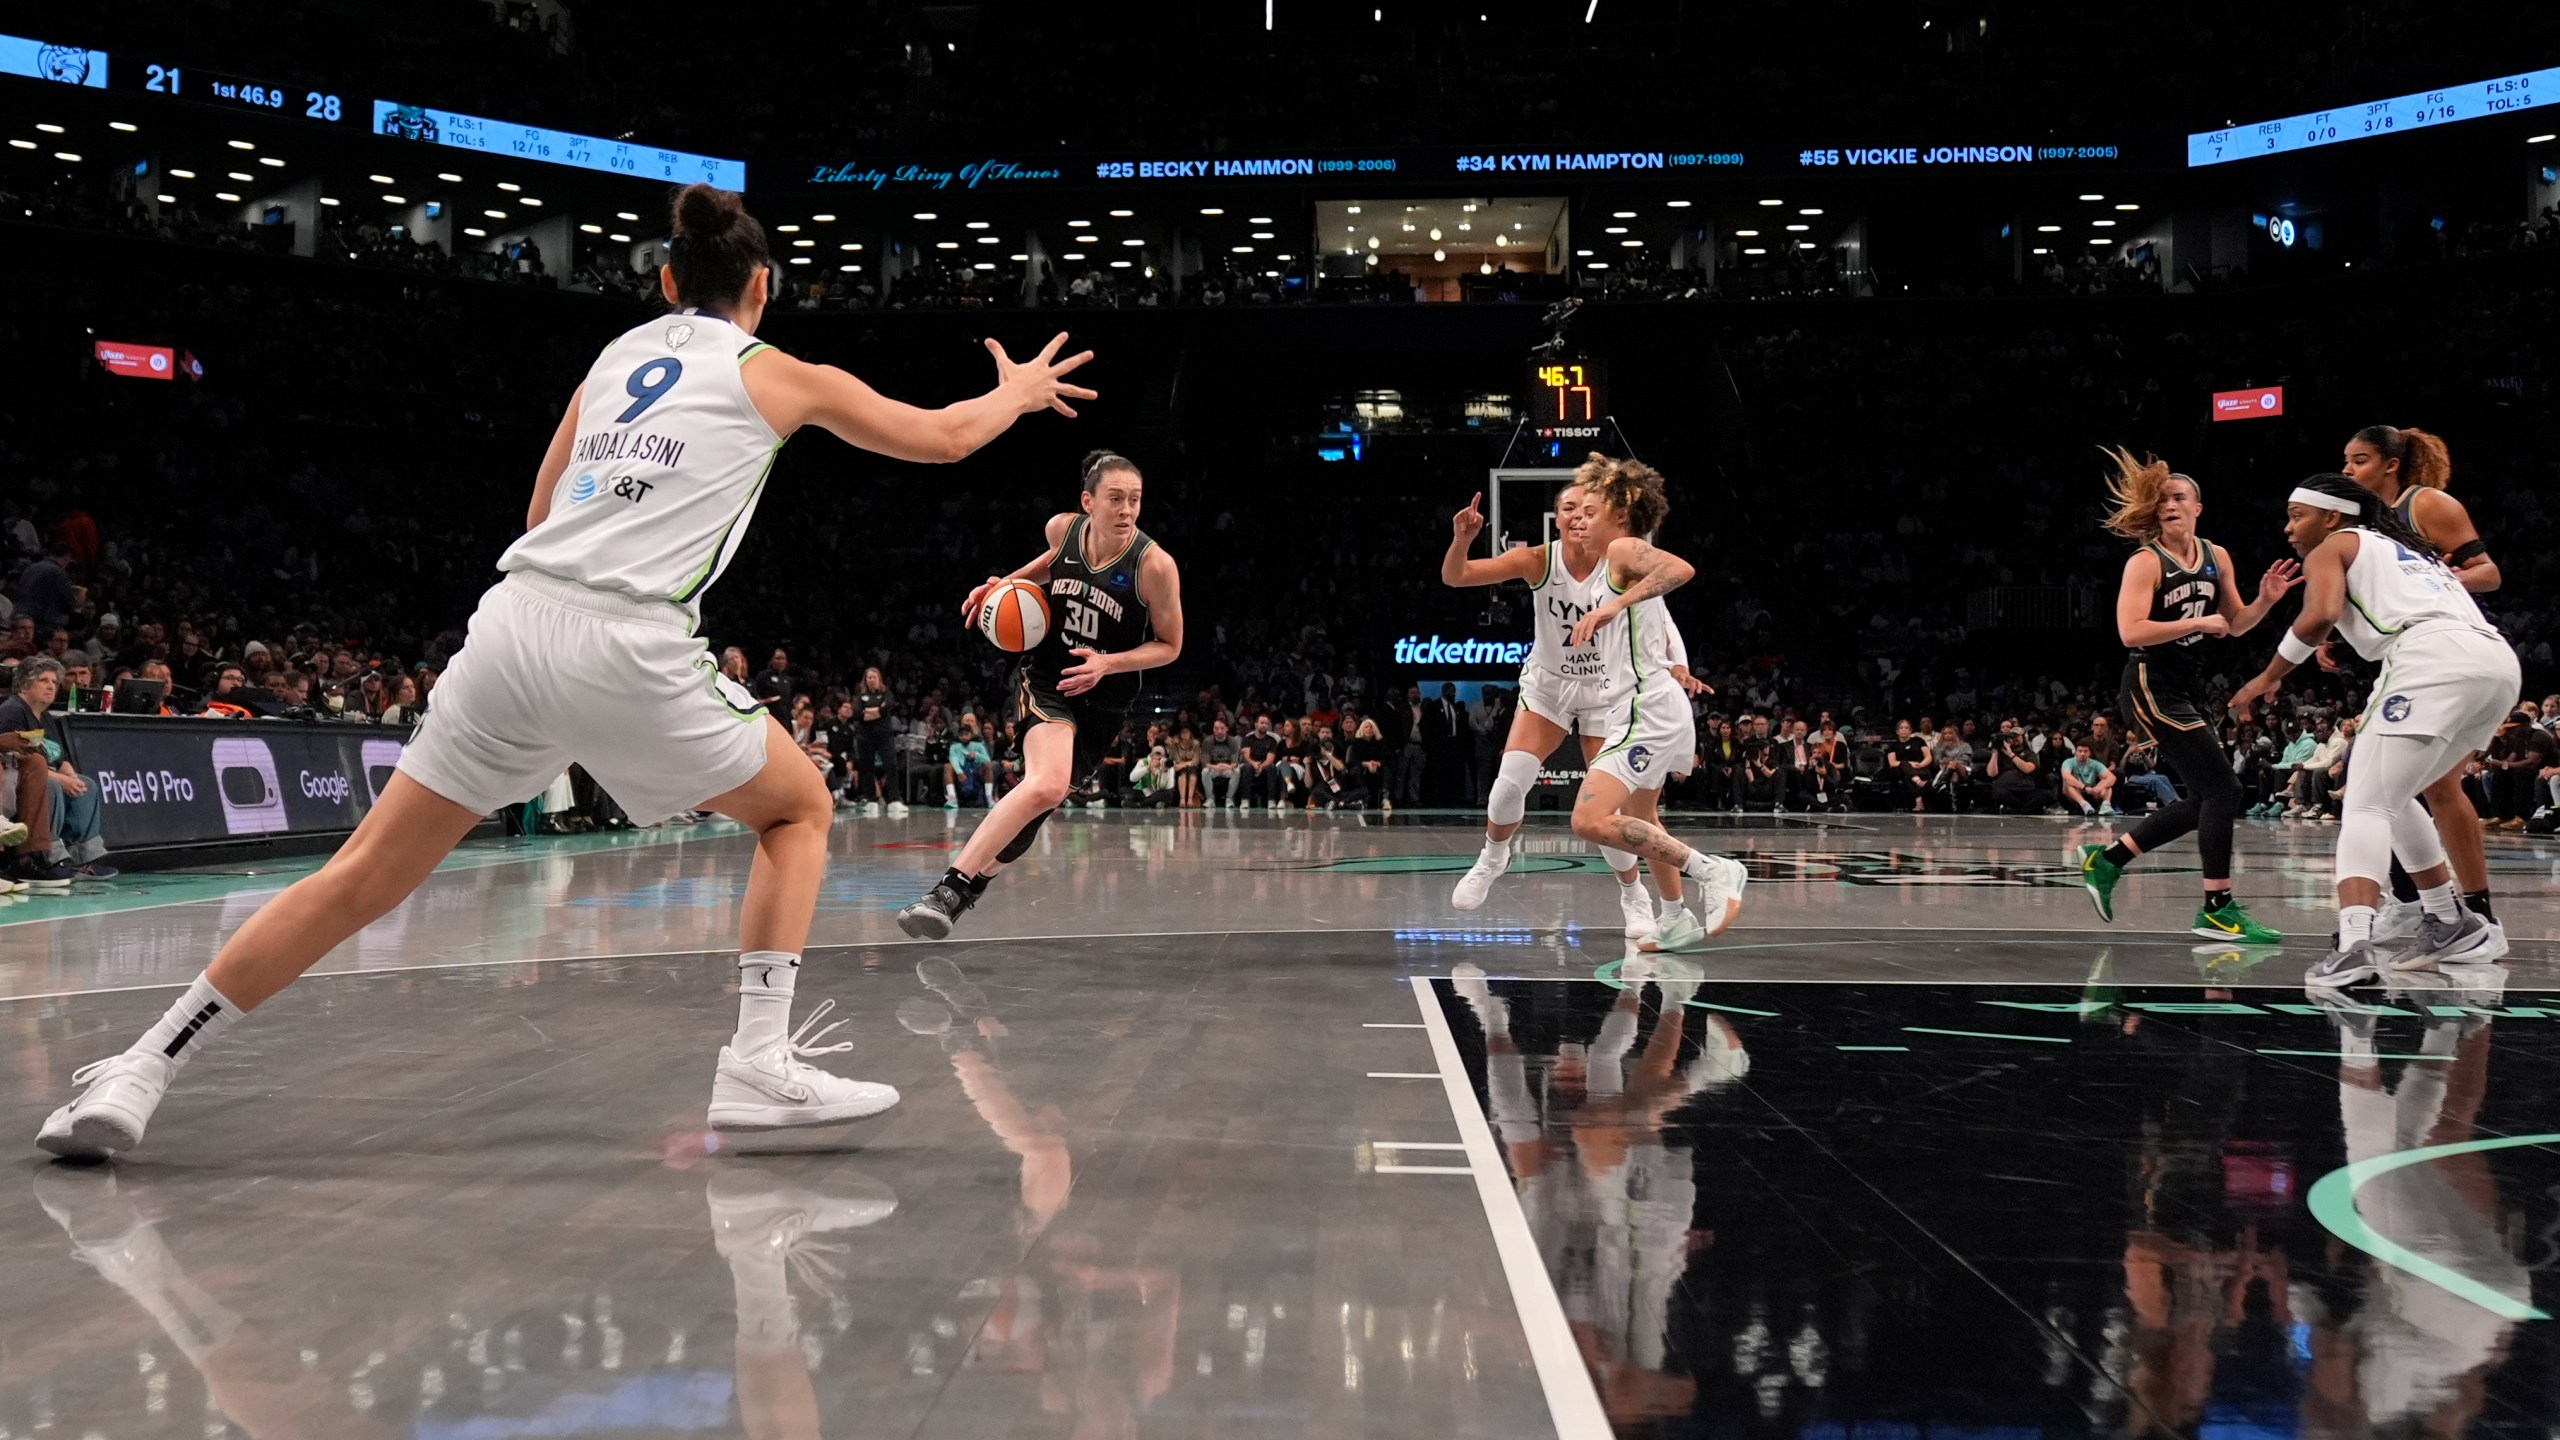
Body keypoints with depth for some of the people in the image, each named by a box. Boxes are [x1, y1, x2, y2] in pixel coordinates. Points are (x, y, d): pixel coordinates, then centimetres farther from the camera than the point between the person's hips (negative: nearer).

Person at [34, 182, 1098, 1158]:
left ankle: (135, 1079, 9)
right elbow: (941, 437, 22)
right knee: (800, 809, 16)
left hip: (514, 621, 5)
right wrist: (1020, 391, 39)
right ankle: (759, 1066, 6)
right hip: (626, 646, -5)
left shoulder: (615, 356, 23)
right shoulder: (777, 373, 11)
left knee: (365, 874, 10)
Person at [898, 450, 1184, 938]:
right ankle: (948, 889, -27)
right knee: (1047, 785, -28)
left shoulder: (1154, 564, -19)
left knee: (1040, 802, 3)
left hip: (1104, 701, 1)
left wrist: (1108, 664, -22)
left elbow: (1170, 645, -8)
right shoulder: (1062, 528, -8)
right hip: (1045, 677, 0)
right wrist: (1009, 583, 1)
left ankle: (966, 886, 25)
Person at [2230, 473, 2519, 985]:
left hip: (2433, 656, -8)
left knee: (2367, 805, -9)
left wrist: (2268, 678, 3)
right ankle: (2454, 926, 24)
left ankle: (2353, 944, -27)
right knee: (2391, 800, 22)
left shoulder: (2330, 549, 12)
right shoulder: (2406, 547, 35)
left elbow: (2320, 616, -7)